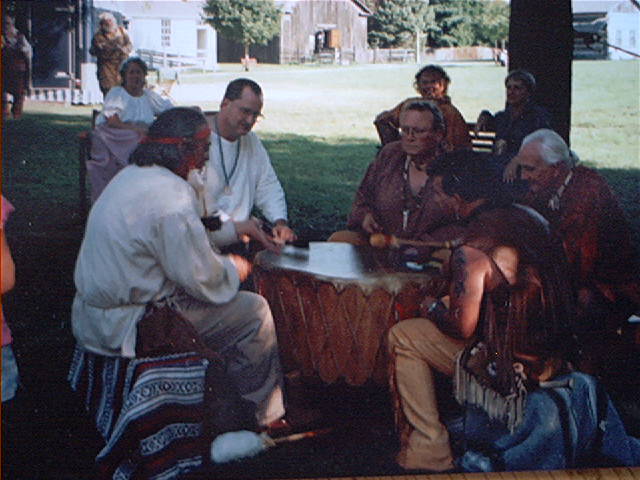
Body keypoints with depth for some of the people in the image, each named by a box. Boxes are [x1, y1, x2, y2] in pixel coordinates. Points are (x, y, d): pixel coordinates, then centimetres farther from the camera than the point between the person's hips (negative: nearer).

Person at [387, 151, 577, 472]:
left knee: (402, 337, 2)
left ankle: (430, 450, 6)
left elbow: (463, 327, -20)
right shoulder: (533, 219, 3)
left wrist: (433, 309, 2)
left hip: (512, 368, -8)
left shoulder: (472, 249, -22)